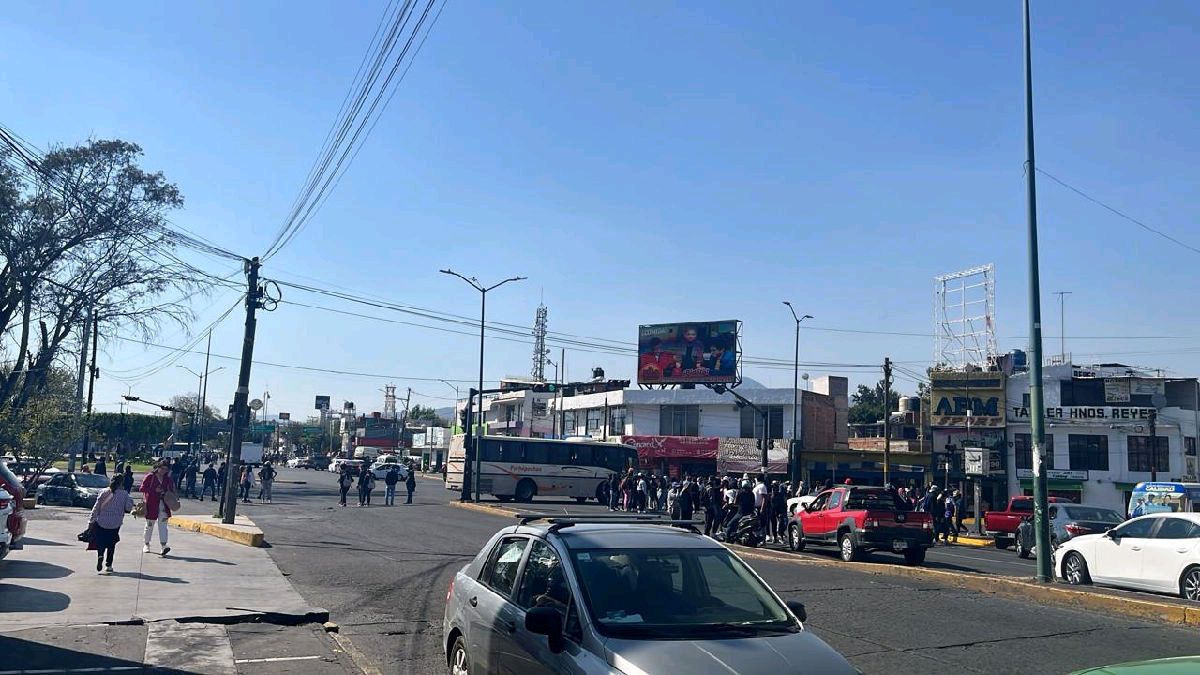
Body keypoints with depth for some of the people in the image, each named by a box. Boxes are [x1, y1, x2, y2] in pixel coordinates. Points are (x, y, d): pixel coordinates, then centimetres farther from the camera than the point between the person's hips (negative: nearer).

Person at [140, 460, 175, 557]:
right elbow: (143, 488, -6)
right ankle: (146, 544, 28)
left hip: (163, 503, 3)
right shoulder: (150, 476, -4)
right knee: (150, 524, 10)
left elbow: (171, 489, 20)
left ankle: (163, 545, -16)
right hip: (152, 504, -3)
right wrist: (155, 490, -16)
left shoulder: (167, 478, 9)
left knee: (163, 524, -8)